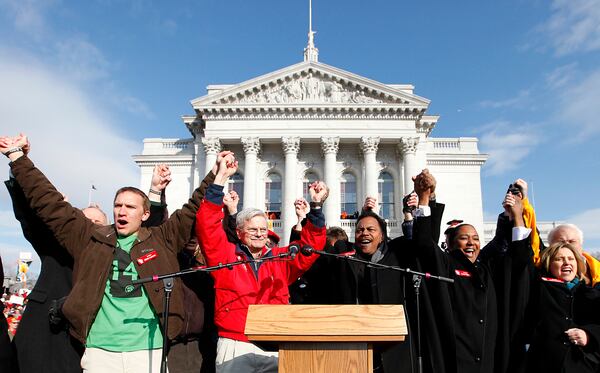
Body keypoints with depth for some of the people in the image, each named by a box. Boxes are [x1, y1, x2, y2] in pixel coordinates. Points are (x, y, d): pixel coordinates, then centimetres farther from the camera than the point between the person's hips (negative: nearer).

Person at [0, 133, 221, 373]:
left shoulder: (161, 240, 6)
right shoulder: (90, 238, 8)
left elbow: (195, 208, 8)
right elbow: (50, 203, 10)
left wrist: (217, 173, 7)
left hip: (148, 350, 0)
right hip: (100, 350, 1)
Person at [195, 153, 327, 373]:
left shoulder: (280, 259, 11)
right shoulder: (225, 255, 3)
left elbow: (311, 243, 8)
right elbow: (207, 225, -8)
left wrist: (316, 207, -5)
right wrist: (221, 178, -13)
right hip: (236, 349, -2)